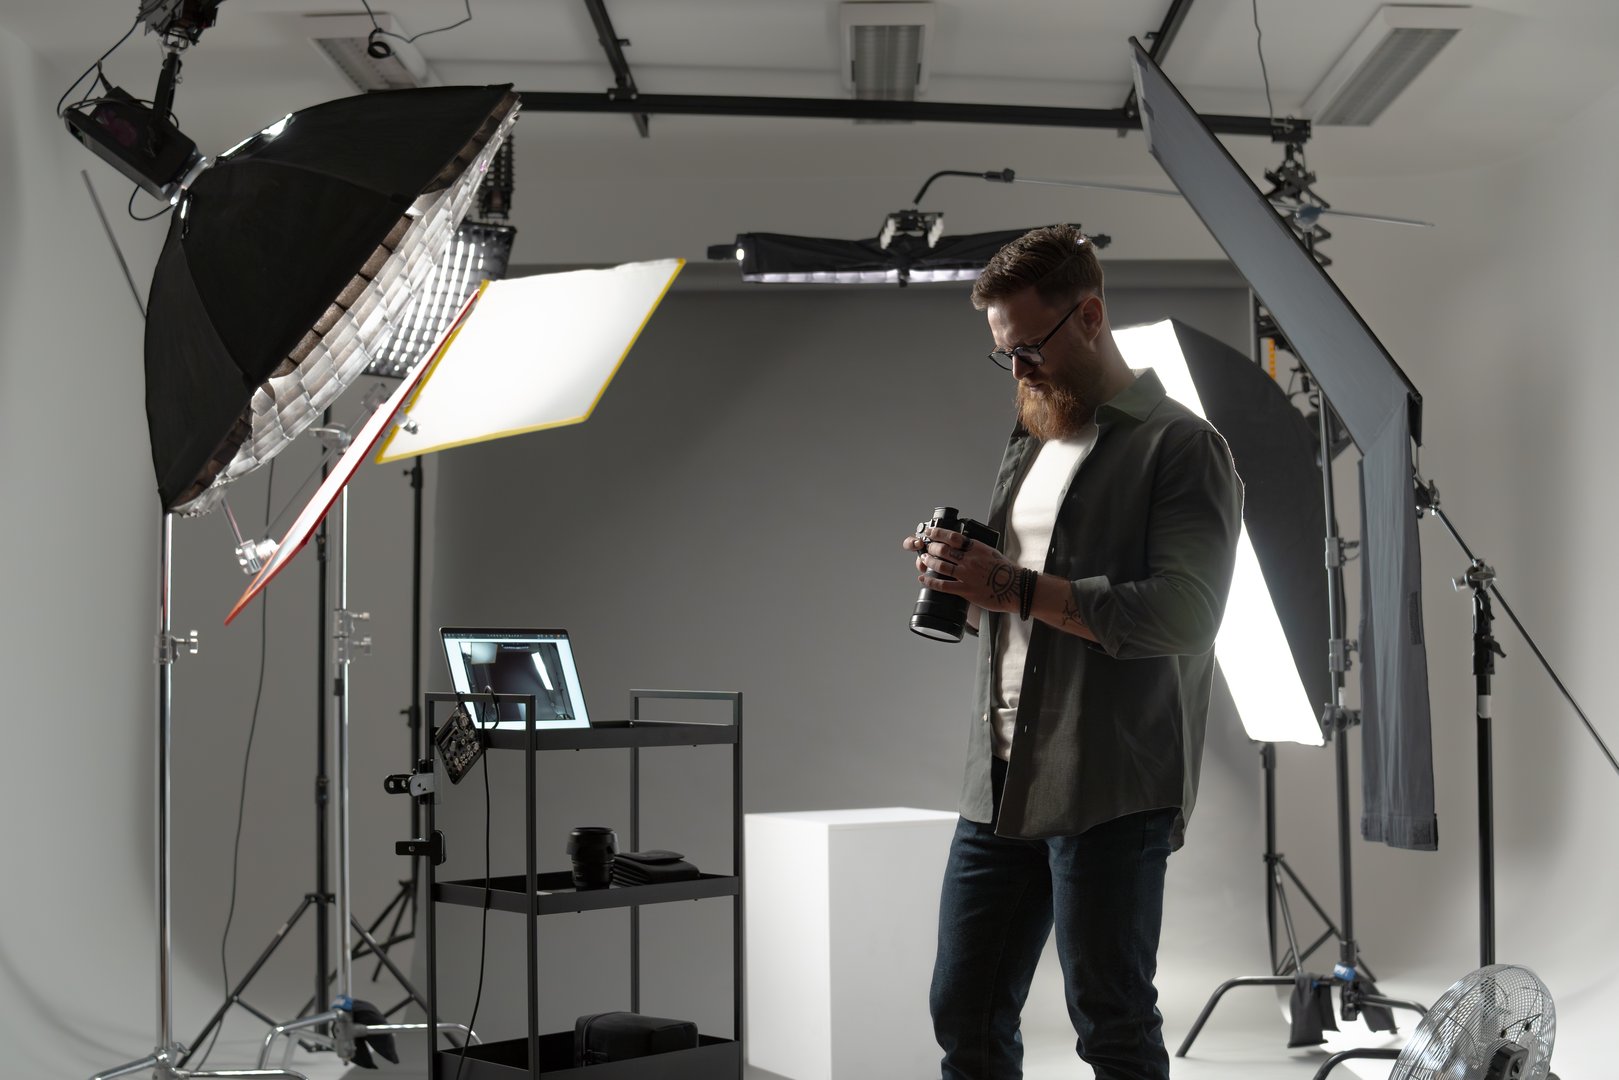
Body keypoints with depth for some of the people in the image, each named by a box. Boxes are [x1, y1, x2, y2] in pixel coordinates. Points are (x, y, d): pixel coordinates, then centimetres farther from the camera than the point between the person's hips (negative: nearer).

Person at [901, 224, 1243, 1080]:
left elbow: (1183, 615, -18)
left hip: (1110, 793, -7)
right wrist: (959, 571, 5)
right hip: (998, 781, 8)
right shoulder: (1030, 445, 20)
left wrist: (1018, 588, -19)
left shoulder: (1180, 448, -6)